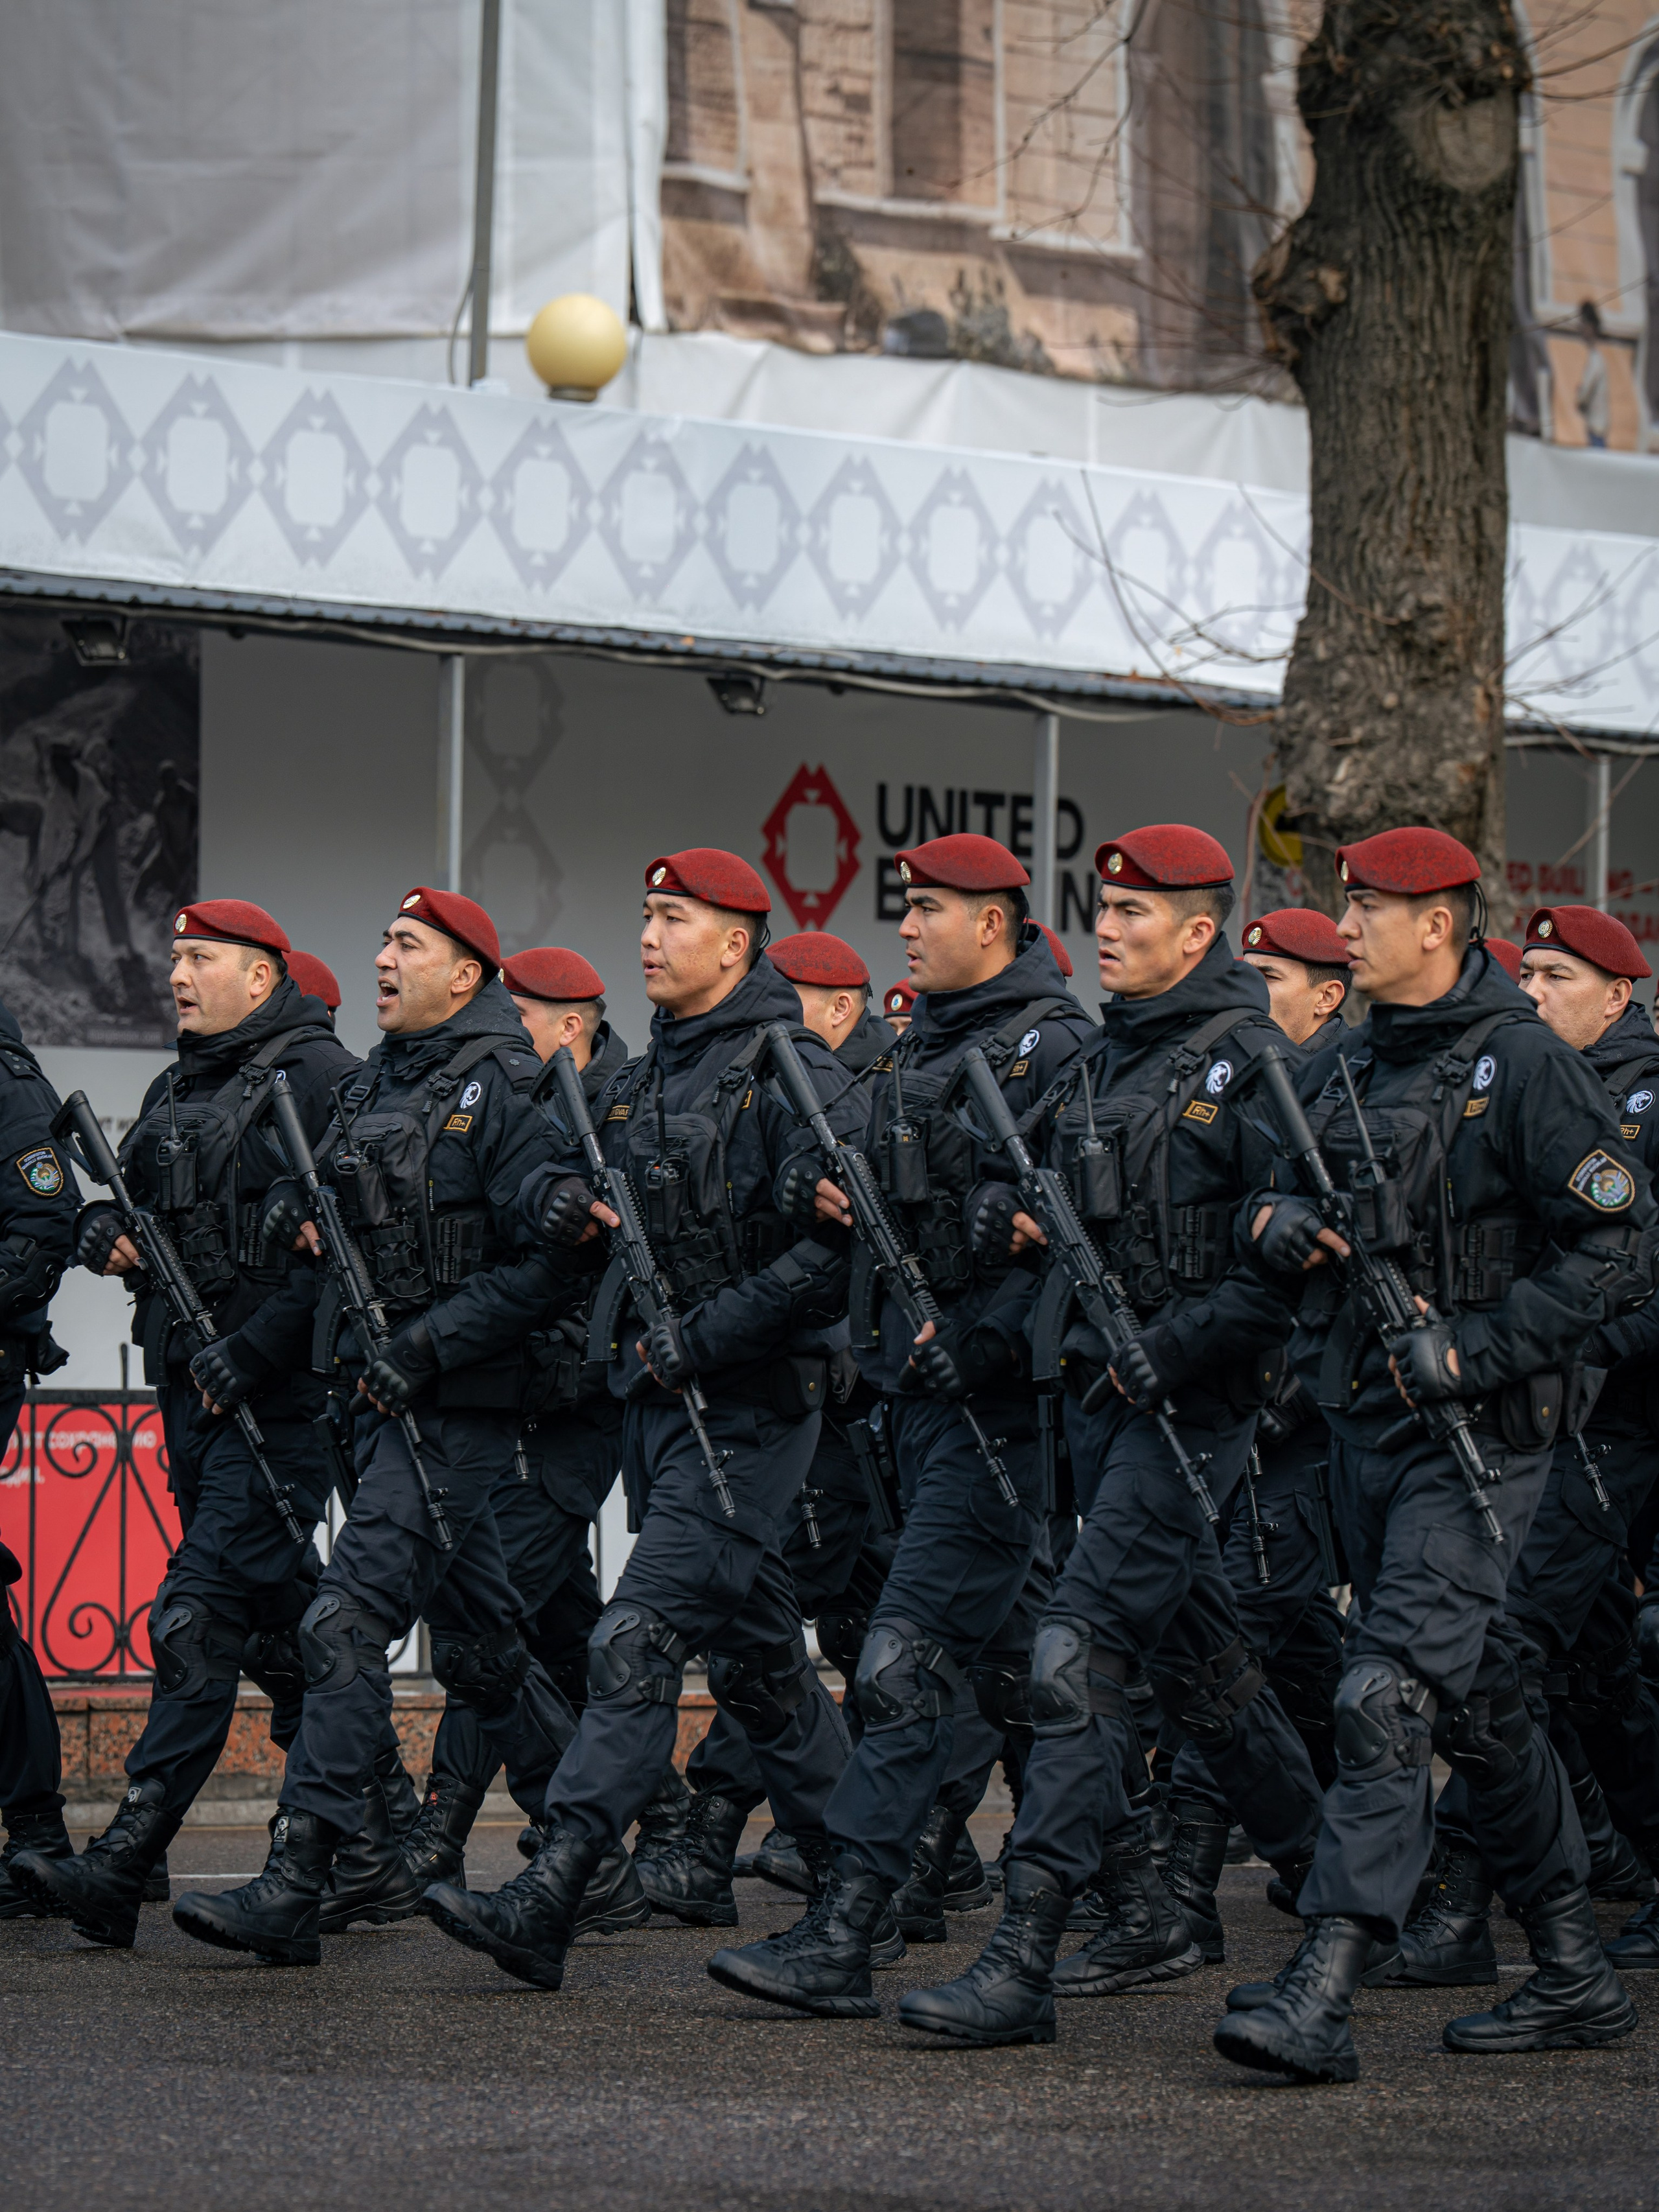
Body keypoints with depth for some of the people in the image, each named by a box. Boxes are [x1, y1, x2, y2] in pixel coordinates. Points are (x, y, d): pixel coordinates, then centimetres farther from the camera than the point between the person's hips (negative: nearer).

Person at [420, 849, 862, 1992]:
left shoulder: (795, 1077, -12)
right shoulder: (642, 1079, 15)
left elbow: (837, 1251, -20)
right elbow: (567, 1182, 25)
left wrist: (702, 1336, -20)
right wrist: (559, 1200, 0)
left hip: (746, 1405, -9)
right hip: (657, 1394, 9)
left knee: (640, 1642, -14)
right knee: (756, 1650, 14)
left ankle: (549, 1900, -18)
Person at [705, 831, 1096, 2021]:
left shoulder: (1054, 1049, -11)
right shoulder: (920, 1052, 18)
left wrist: (974, 1341, -23)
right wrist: (845, 1199, 8)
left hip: (997, 1401, -9)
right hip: (923, 1388, 9)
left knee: (909, 1665, -13)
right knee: (1007, 1659, 16)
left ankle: (841, 1940, -15)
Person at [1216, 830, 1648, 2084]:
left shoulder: (1522, 1064, -9)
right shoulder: (1342, 1072, 14)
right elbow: (1277, 1199, 24)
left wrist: (1475, 1350, -19)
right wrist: (1278, 1224, -1)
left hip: (1475, 1431, -8)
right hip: (1362, 1421, 8)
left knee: (1390, 1694, -17)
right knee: (1478, 1701, 15)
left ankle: (1323, 1994, -21)